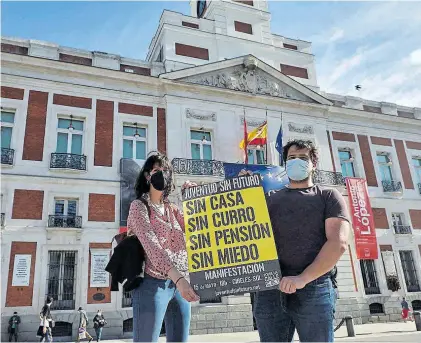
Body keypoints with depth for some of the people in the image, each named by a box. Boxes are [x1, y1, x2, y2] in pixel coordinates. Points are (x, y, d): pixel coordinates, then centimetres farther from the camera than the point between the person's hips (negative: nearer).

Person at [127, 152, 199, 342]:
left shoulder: (171, 208, 16)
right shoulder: (139, 206, -4)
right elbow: (151, 245, -20)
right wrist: (178, 278, -33)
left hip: (179, 284, 7)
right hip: (153, 284, -6)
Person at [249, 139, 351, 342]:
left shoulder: (329, 197, 11)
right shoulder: (270, 200, 19)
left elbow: (338, 243, -3)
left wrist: (303, 279, -15)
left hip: (314, 287, -2)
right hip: (269, 288, 2)